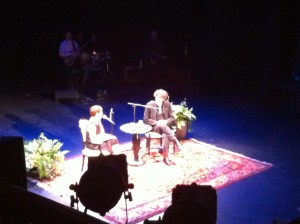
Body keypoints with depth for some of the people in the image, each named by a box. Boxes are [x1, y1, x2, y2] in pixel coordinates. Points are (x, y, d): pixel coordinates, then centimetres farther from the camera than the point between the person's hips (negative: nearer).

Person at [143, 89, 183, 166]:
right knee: (162, 125, -39)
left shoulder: (168, 104, 5)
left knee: (165, 135, -35)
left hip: (166, 126, 2)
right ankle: (176, 141, -38)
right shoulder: (149, 105, -3)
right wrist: (157, 122, -17)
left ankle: (165, 158, -36)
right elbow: (145, 120, -3)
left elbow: (172, 118, 7)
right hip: (154, 127, -2)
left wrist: (166, 121, -14)